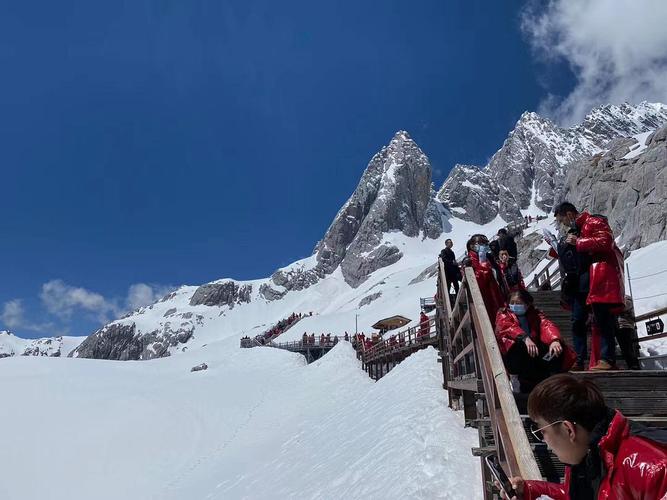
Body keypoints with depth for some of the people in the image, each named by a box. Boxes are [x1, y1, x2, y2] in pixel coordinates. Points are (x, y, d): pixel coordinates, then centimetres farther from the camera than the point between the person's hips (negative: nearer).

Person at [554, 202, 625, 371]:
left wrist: (578, 242, -16)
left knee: (603, 319, -7)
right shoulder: (576, 230, 22)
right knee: (577, 321, 8)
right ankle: (578, 360, 13)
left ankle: (607, 359, -3)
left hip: (600, 278, -9)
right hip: (581, 281, 10)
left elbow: (606, 241, -21)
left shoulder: (594, 222, -6)